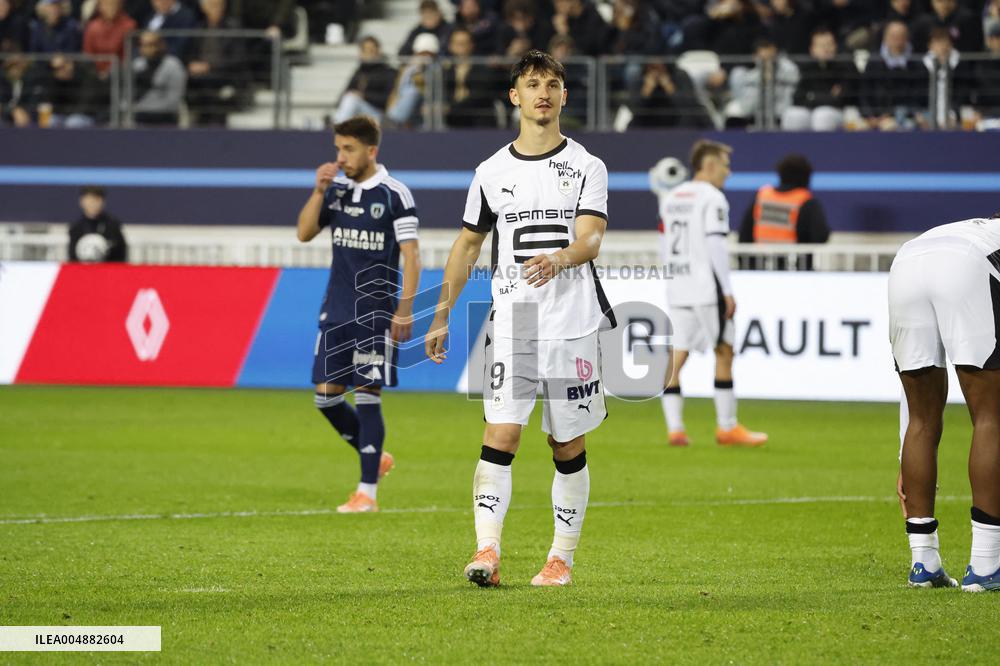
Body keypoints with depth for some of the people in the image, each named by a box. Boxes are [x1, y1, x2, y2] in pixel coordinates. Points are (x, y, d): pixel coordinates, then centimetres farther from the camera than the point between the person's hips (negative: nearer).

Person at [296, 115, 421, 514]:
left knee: (367, 396, -6)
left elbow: (410, 255, -8)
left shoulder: (394, 194, -7)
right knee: (326, 395, 5)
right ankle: (375, 458, 26)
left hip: (375, 313, -6)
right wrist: (319, 191, -9)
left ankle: (367, 493, -2)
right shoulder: (335, 191, 9)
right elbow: (305, 234, 3)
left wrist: (405, 310, -13)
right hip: (335, 312, 6)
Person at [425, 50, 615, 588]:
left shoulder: (586, 167, 3)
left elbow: (591, 239, -11)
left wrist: (558, 259, -33)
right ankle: (486, 552, -19)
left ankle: (562, 558, 14)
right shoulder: (492, 172, 10)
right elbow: (468, 244, 18)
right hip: (510, 326, 1)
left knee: (568, 447, 5)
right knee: (500, 436, -13)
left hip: (575, 326, -1)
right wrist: (441, 316, 15)